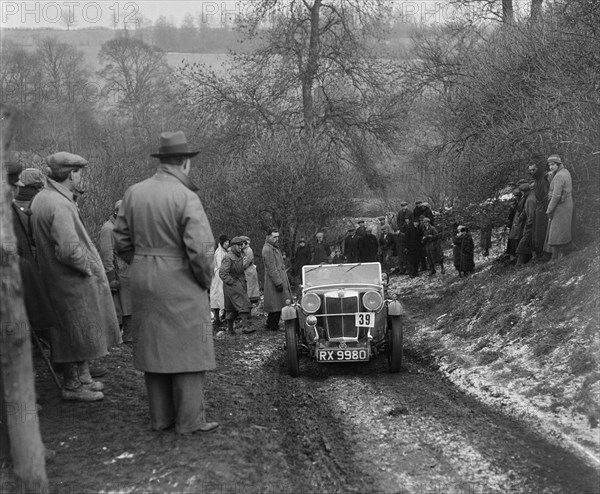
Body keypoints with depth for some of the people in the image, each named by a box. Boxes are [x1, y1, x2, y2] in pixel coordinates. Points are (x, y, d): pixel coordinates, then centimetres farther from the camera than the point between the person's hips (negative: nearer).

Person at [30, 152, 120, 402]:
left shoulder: (41, 198, 7)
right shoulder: (60, 205, -25)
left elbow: (40, 239, 16)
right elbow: (69, 249, -31)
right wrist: (88, 266, -14)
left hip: (56, 276, 10)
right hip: (72, 280, -10)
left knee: (77, 333, 20)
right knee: (77, 333, 4)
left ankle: (82, 378, 32)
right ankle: (72, 385, 16)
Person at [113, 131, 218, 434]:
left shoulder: (133, 193, 3)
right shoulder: (186, 198, -15)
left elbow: (121, 240, 7)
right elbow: (200, 249, -19)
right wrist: (206, 280, -4)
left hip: (143, 283, 6)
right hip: (180, 284, -6)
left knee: (153, 349, 14)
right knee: (187, 349, 3)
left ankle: (160, 417, 22)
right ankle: (190, 420, 9)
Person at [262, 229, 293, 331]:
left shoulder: (274, 248, 15)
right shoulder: (267, 250, -18)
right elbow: (271, 269, -22)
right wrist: (278, 283, -23)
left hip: (279, 279, 10)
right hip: (275, 281, -10)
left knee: (276, 305, 16)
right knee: (276, 305, -5)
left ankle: (270, 324, 24)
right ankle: (273, 327, 3)